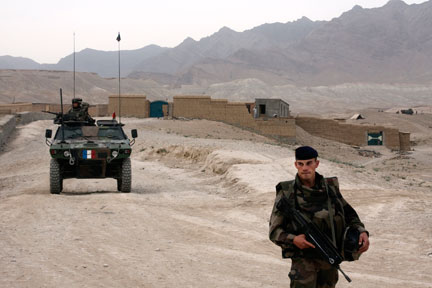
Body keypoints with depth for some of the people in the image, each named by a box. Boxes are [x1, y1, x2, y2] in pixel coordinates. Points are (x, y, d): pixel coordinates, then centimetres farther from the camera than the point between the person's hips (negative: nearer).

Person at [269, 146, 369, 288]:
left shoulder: (330, 188, 5)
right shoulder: (286, 193, -4)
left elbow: (349, 215, 16)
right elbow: (274, 231, -2)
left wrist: (362, 231, -3)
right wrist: (293, 239, -22)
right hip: (303, 259, -4)